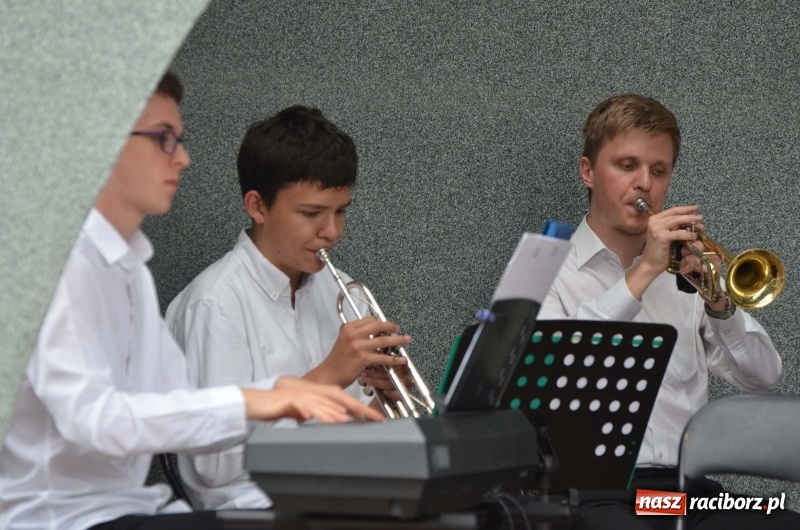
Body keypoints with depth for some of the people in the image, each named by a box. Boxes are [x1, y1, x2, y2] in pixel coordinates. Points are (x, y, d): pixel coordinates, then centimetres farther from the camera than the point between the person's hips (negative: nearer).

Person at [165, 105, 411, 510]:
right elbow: (214, 465, -18)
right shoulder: (213, 303, -10)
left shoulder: (336, 290, 15)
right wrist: (327, 376, -17)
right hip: (259, 505, -7)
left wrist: (383, 397, -3)